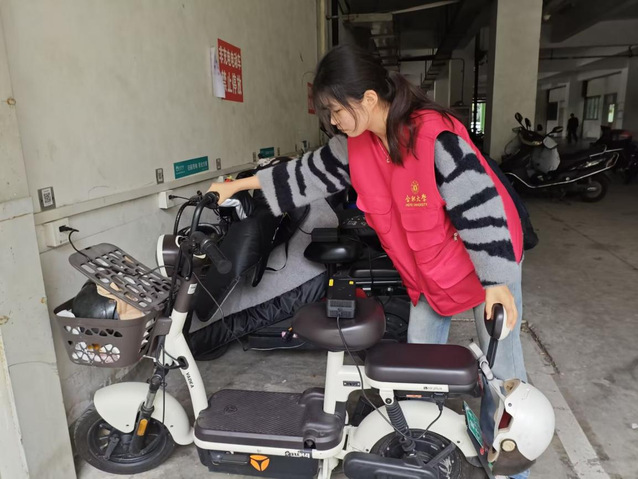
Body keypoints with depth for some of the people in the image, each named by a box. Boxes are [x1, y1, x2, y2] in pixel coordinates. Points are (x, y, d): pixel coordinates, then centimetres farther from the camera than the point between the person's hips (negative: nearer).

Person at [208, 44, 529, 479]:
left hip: (488, 260, -6)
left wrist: (498, 283, -24)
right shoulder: (356, 144, -8)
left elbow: (481, 205, -27)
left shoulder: (436, 137, -30)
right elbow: (310, 173, 3)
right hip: (429, 270, 6)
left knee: (500, 371, 4)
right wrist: (239, 185, 6)